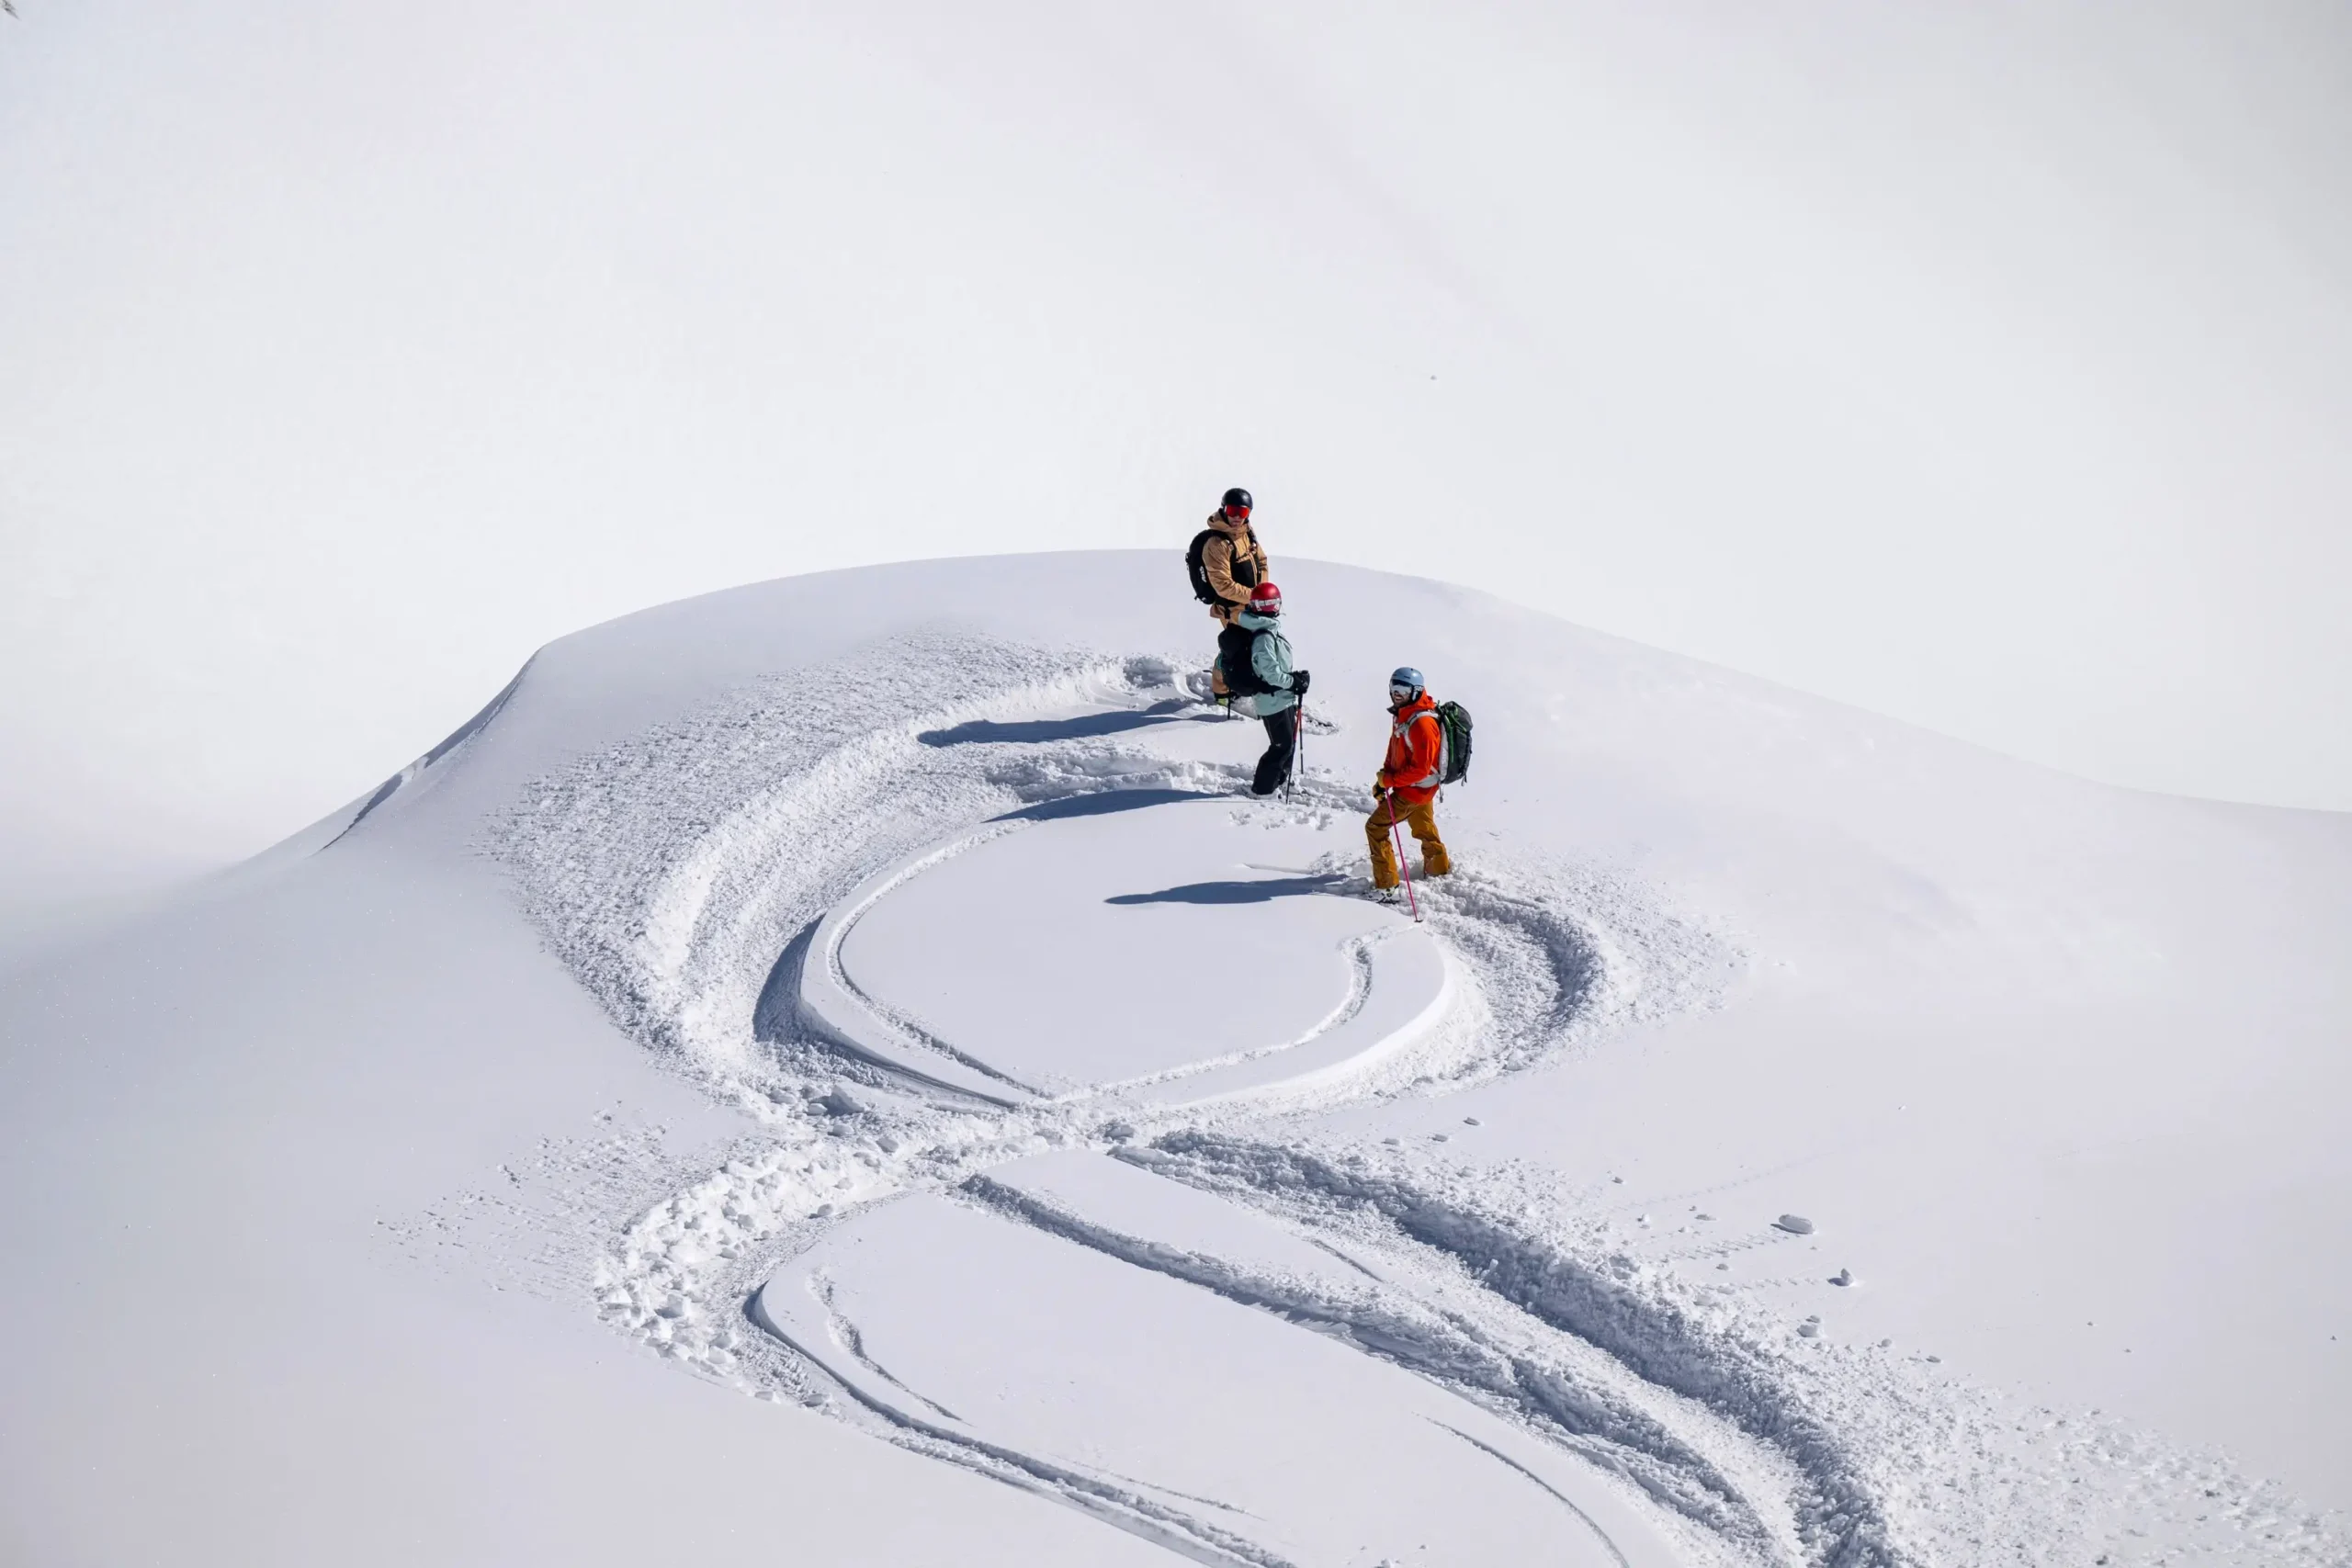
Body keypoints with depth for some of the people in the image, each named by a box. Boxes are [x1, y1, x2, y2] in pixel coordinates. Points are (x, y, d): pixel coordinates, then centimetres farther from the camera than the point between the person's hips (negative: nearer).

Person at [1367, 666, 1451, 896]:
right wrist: (1383, 779, 1)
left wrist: (1390, 780, -22)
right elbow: (1394, 749, 11)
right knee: (1424, 829, 29)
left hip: (1415, 789, -10)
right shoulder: (1402, 715, 1)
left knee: (1375, 827, -8)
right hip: (1421, 788, 10)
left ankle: (1385, 885, -7)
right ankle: (1439, 867, 51)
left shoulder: (1421, 724, -29)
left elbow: (1420, 768, -28)